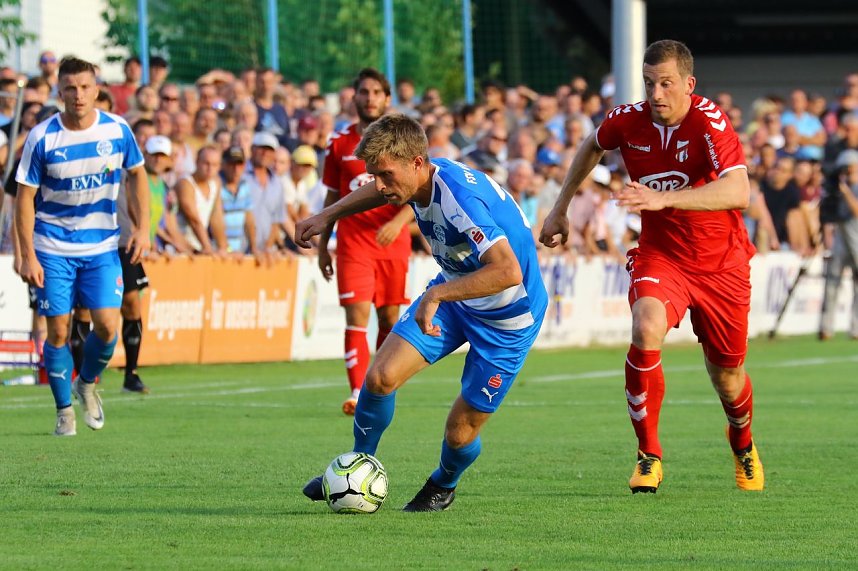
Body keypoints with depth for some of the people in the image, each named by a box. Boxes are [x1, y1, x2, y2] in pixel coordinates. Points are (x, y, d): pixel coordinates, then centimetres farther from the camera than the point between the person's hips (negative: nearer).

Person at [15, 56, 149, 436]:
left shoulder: (118, 130, -6)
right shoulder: (42, 138, -12)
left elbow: (137, 175, 11)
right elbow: (25, 197, -7)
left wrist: (142, 227, 1)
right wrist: (28, 257, -12)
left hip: (102, 247, 2)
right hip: (53, 249, -2)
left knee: (107, 325, -8)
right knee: (58, 331, -2)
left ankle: (87, 384, 21)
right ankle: (64, 411, 14)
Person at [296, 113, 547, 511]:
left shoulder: (460, 198, -36)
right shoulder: (419, 179, -11)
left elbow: (509, 271, -46)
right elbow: (383, 192, 18)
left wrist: (438, 294, -42)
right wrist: (327, 216, 15)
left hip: (506, 318, -7)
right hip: (451, 293, 7)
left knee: (461, 431, -2)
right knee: (381, 377, -9)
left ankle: (443, 486, 32)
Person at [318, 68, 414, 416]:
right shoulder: (339, 143, 6)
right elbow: (332, 198, 14)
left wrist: (398, 222, -20)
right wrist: (322, 244, 11)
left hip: (393, 242, 0)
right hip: (353, 241, 0)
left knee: (390, 320, 6)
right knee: (356, 316, -12)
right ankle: (358, 393, -17)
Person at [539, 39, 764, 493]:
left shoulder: (710, 123, -23)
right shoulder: (628, 120, -10)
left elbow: (738, 192, -39)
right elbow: (591, 147, 16)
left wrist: (664, 199, -47)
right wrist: (560, 209, 17)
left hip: (721, 263, -2)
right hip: (659, 255, 2)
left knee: (727, 377, 10)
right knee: (646, 331, -29)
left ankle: (743, 443, 47)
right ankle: (649, 456, -16)